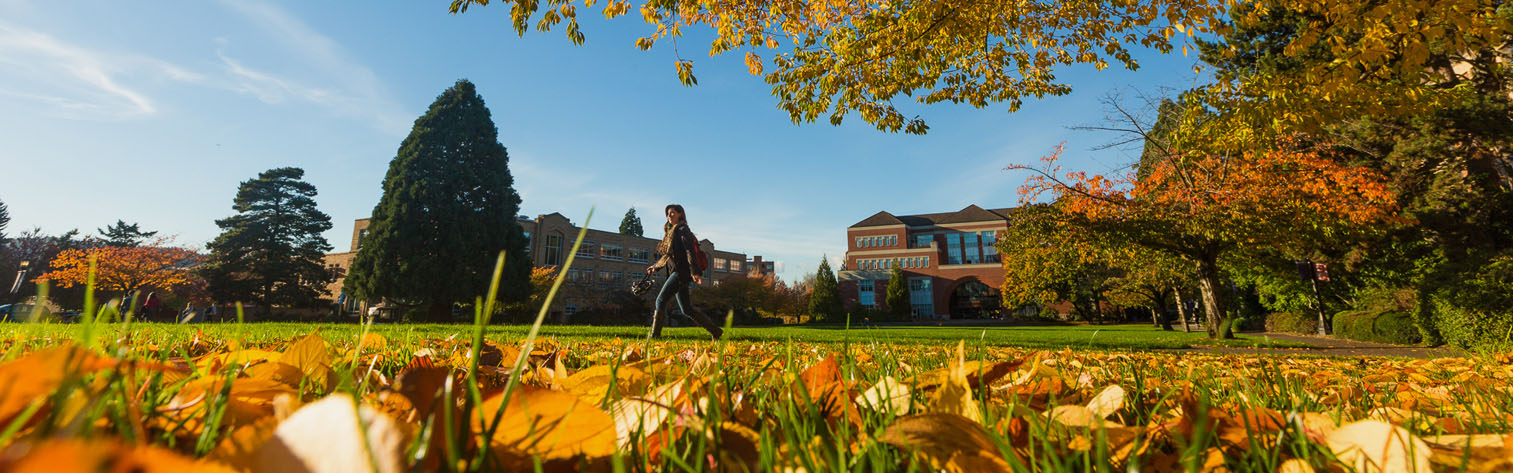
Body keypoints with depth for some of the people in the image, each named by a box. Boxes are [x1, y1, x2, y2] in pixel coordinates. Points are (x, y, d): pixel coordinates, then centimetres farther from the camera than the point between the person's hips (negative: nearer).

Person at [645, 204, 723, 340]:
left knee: (661, 300, -13)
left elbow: (690, 251, -15)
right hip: (676, 273, 9)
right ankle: (715, 331, 12)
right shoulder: (671, 232, 23)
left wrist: (694, 272, -25)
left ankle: (655, 335, -11)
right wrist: (656, 267, 29)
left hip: (681, 272, -9)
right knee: (686, 310, 7)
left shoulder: (682, 229, -4)